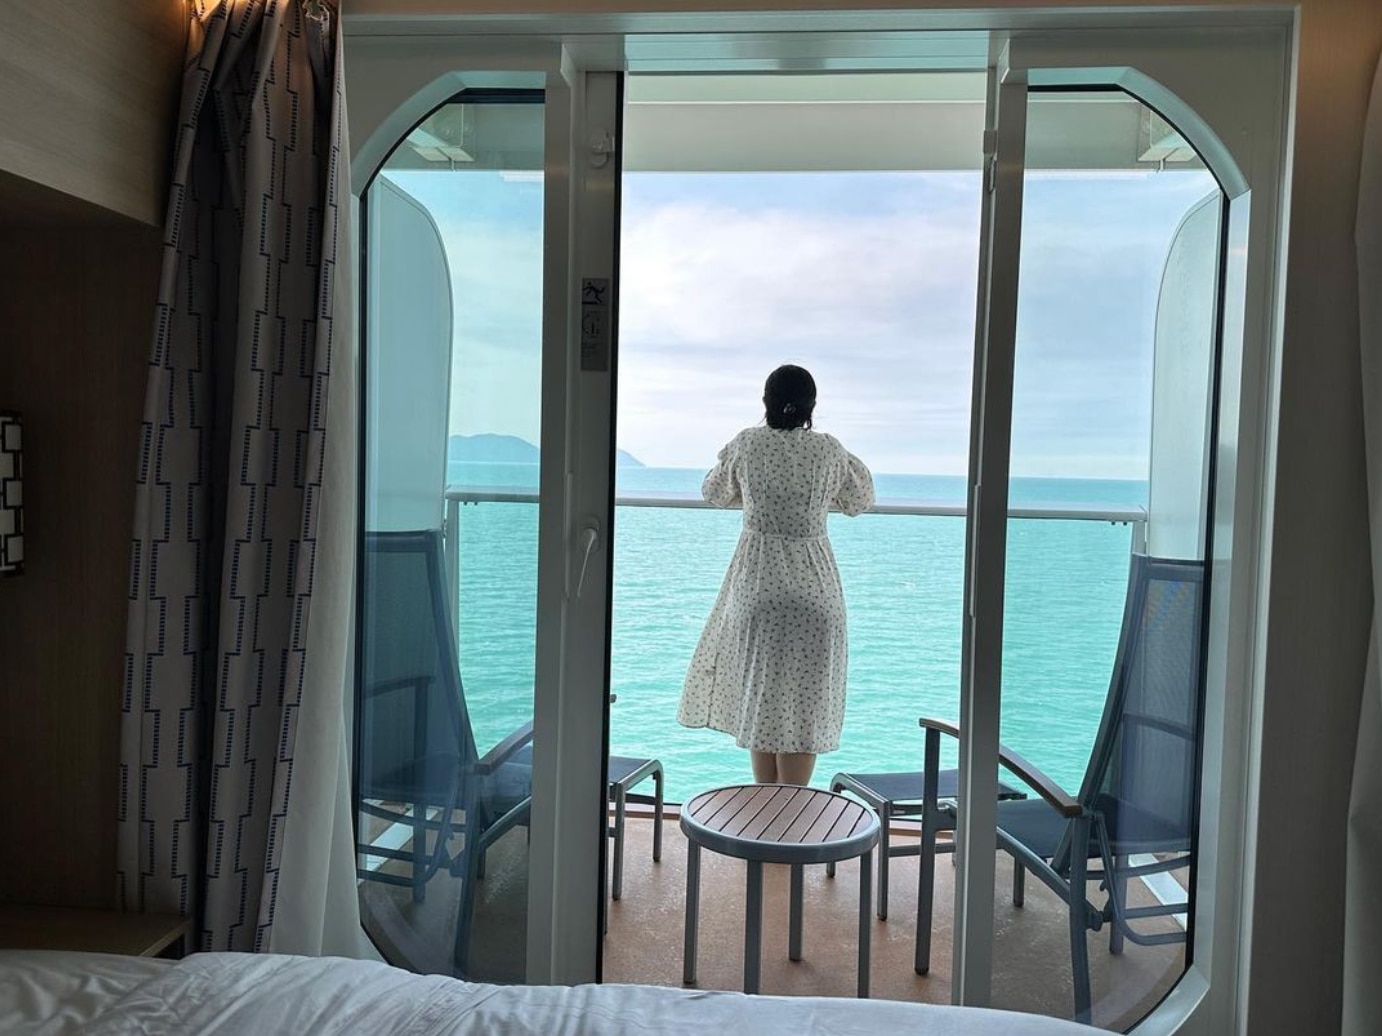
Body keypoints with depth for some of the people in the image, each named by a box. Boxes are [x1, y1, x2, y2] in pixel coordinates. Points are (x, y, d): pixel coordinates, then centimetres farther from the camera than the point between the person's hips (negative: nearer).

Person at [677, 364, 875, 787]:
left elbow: (714, 492, 14)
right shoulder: (829, 449, -3)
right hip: (813, 586, 0)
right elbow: (860, 500, 13)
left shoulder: (746, 443, -3)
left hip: (756, 585, 1)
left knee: (760, 696, 12)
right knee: (803, 703, 6)